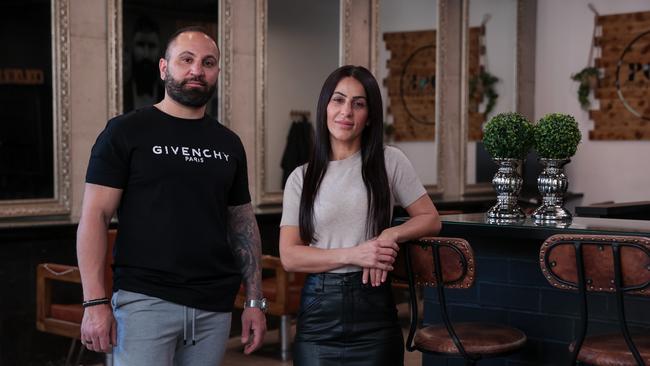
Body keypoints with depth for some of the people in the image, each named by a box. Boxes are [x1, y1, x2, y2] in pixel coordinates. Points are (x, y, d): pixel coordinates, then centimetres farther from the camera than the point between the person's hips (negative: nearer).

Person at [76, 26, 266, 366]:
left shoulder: (228, 143, 12)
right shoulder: (125, 131, -1)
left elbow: (243, 224, 15)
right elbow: (94, 216, -5)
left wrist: (255, 301, 8)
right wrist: (95, 302, -13)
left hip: (214, 307, 4)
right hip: (145, 300, -4)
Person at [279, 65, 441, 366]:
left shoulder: (389, 162, 2)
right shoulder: (301, 178, 4)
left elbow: (430, 219, 8)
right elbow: (289, 256, -2)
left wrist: (391, 235, -12)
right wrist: (352, 254, -15)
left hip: (373, 306, -1)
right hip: (318, 309, 1)